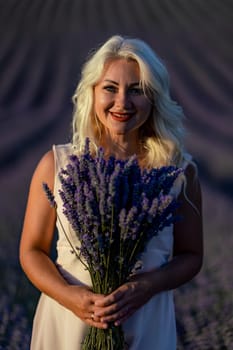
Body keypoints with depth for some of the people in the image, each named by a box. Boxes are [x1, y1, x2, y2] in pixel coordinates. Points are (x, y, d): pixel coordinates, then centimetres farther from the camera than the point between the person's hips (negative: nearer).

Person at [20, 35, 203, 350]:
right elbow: (32, 251, -1)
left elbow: (190, 256, 2)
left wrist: (148, 285, -17)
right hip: (67, 323, 0)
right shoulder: (57, 164, -6)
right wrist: (68, 295, -19)